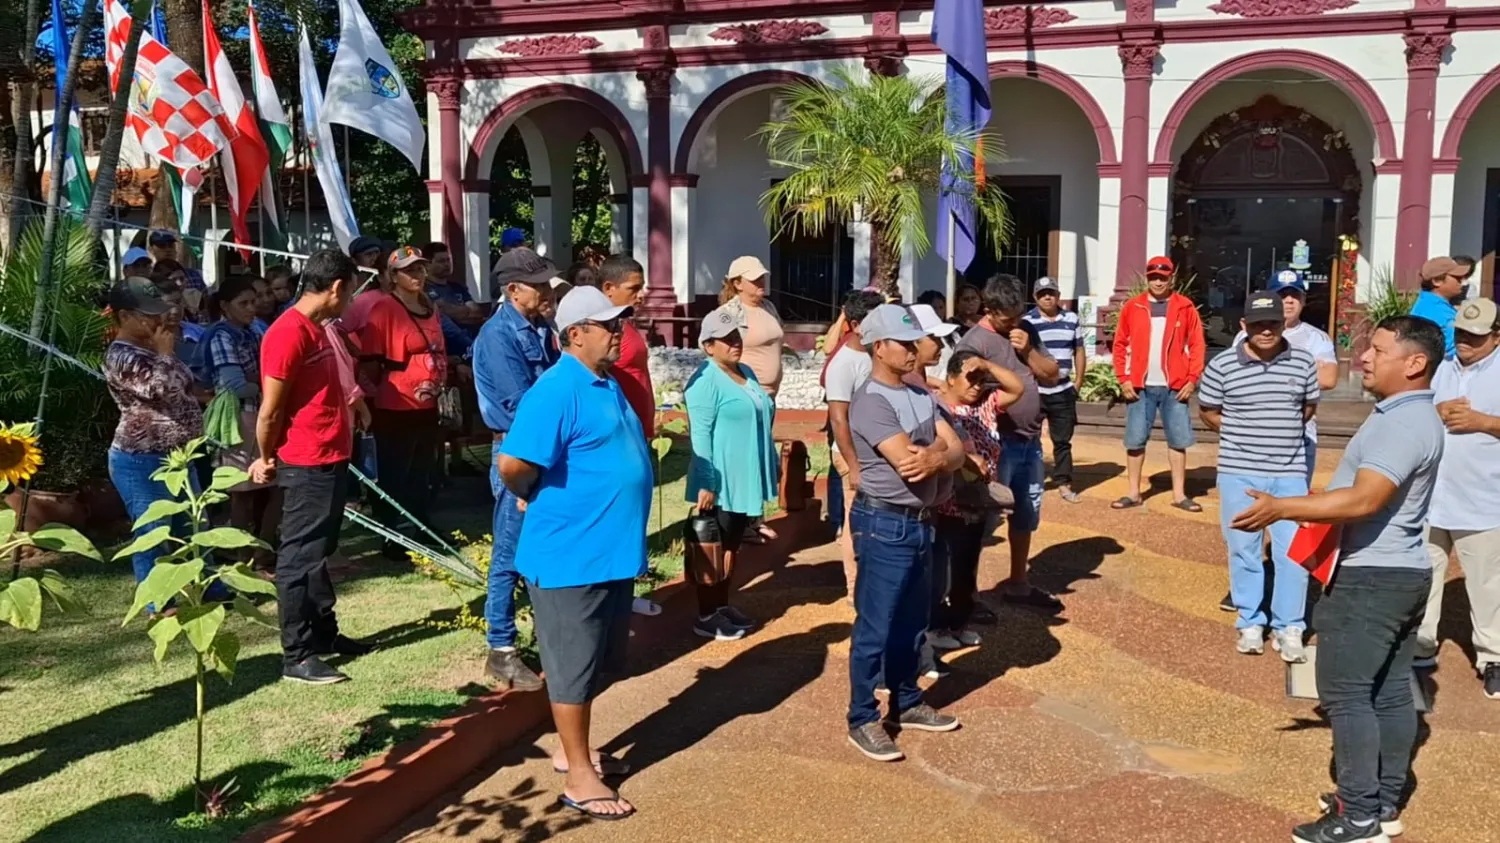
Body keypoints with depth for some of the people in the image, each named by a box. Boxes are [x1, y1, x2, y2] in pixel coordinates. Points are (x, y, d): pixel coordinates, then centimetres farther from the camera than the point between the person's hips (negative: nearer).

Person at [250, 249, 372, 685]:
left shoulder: (317, 328, 12)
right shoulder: (289, 333, -19)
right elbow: (270, 411, -15)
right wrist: (267, 460, -4)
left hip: (331, 461, 10)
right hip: (306, 466, -10)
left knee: (320, 553, 18)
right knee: (300, 558, -2)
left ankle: (325, 633, 30)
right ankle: (296, 655, 4)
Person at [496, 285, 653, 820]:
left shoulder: (607, 385, 11)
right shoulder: (557, 391, -20)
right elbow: (513, 464, -29)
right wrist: (534, 498, -9)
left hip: (611, 549, 9)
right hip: (572, 553, -9)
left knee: (600, 663, 19)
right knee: (574, 666, 3)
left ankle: (573, 751, 34)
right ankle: (579, 776, 14)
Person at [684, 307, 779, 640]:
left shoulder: (746, 373, 12)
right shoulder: (706, 380, -15)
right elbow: (700, 435, -20)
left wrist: (774, 460, 22)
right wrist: (706, 483, -24)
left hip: (746, 478, 8)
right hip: (720, 482, -8)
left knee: (732, 545, 17)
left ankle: (723, 606, 28)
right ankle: (705, 617, 11)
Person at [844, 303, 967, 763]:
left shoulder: (921, 396, 9)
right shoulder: (869, 401, -18)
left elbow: (957, 451, 2)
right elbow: (909, 463, -25)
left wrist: (936, 456, -19)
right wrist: (940, 449, -6)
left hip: (920, 522, 9)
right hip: (884, 525, -9)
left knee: (912, 624, 19)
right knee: (874, 628, 1)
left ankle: (907, 704, 34)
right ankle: (862, 720, 11)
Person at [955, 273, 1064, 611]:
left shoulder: (1026, 331, 9)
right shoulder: (974, 341, -14)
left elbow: (1052, 376, 8)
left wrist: (1028, 350, -8)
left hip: (1030, 441, 8)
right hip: (998, 444, -8)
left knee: (1026, 515, 19)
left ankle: (1018, 583, 36)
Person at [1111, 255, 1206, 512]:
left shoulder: (1185, 308, 2)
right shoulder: (1132, 307, 4)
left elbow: (1196, 345, 1)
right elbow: (1120, 345, 5)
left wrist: (1192, 380, -7)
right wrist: (1123, 379, -3)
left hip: (1175, 387, 0)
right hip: (1140, 386, 0)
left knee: (1178, 440, 5)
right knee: (1135, 440, 4)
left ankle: (1179, 494, 14)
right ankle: (1134, 493, 14)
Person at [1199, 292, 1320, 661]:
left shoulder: (1303, 363, 1)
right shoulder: (1222, 365, -5)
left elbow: (1309, 407, 15)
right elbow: (1208, 411, 7)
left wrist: (1283, 431, 8)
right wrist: (1240, 435, 3)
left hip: (1290, 473, 1)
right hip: (1239, 473, -1)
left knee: (1293, 551, 1)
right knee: (1244, 549, 7)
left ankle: (1289, 628, 13)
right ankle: (1250, 623, 20)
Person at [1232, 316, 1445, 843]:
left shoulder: (1401, 424, -22)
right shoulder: (1413, 417, 13)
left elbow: (1364, 500, -32)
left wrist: (1282, 509, -31)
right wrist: (1312, 511, 27)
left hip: (1372, 577, -11)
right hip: (1402, 572, 11)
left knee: (1345, 692, -5)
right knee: (1390, 690, 14)